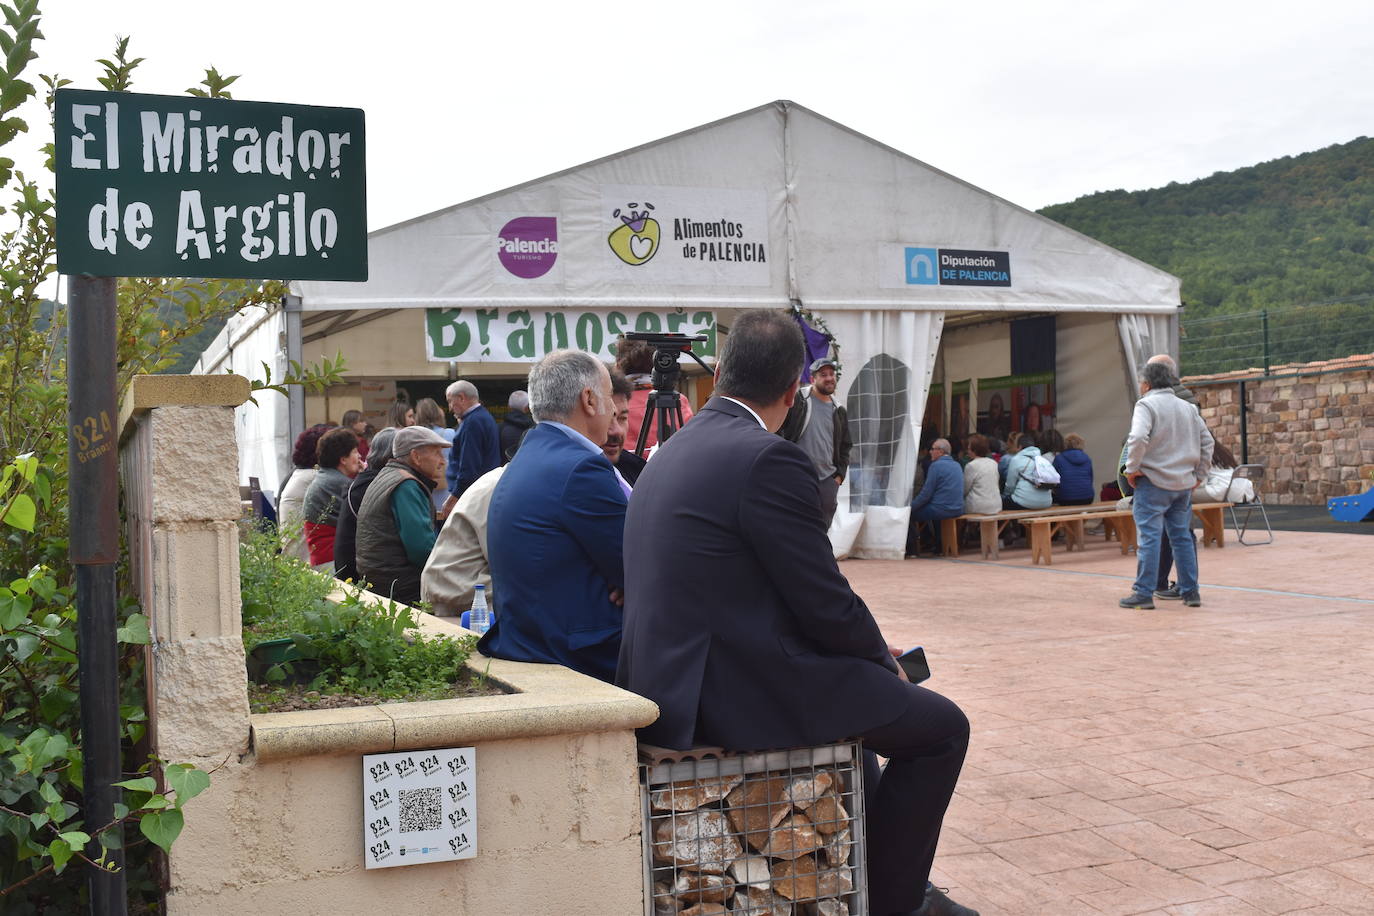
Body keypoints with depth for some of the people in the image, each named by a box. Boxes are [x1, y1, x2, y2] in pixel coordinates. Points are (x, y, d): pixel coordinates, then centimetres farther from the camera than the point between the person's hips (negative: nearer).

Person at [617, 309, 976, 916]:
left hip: (674, 682, 10)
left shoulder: (674, 451, 12)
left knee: (856, 691, 32)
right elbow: (827, 606, -16)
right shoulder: (770, 459, -18)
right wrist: (884, 657, 6)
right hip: (737, 694, -10)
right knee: (940, 728, 6)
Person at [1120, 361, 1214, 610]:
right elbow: (1206, 442, 14)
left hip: (1153, 482, -7)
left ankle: (1144, 592, -4)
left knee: (1149, 537, -5)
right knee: (1182, 537, 14)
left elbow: (1138, 438, -23)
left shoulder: (1146, 405, -8)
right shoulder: (1188, 408, 14)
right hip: (1183, 483, 7)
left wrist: (1132, 468, -13)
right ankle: (1190, 591, 17)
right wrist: (1199, 474, 18)